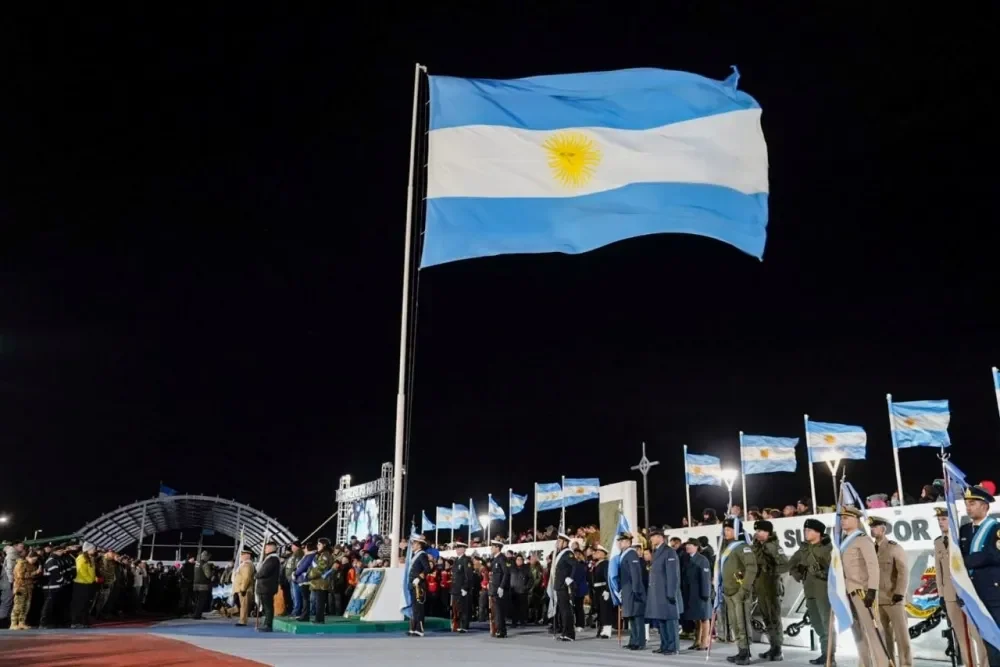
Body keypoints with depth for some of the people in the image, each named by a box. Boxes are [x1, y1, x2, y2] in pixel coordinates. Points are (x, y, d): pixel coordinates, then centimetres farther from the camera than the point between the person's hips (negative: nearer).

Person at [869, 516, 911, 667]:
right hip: (877, 600, 4)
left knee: (901, 634, -2)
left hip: (894, 599, -4)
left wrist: (899, 593, -15)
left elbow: (904, 572, -8)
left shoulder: (894, 548, -2)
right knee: (884, 636, 7)